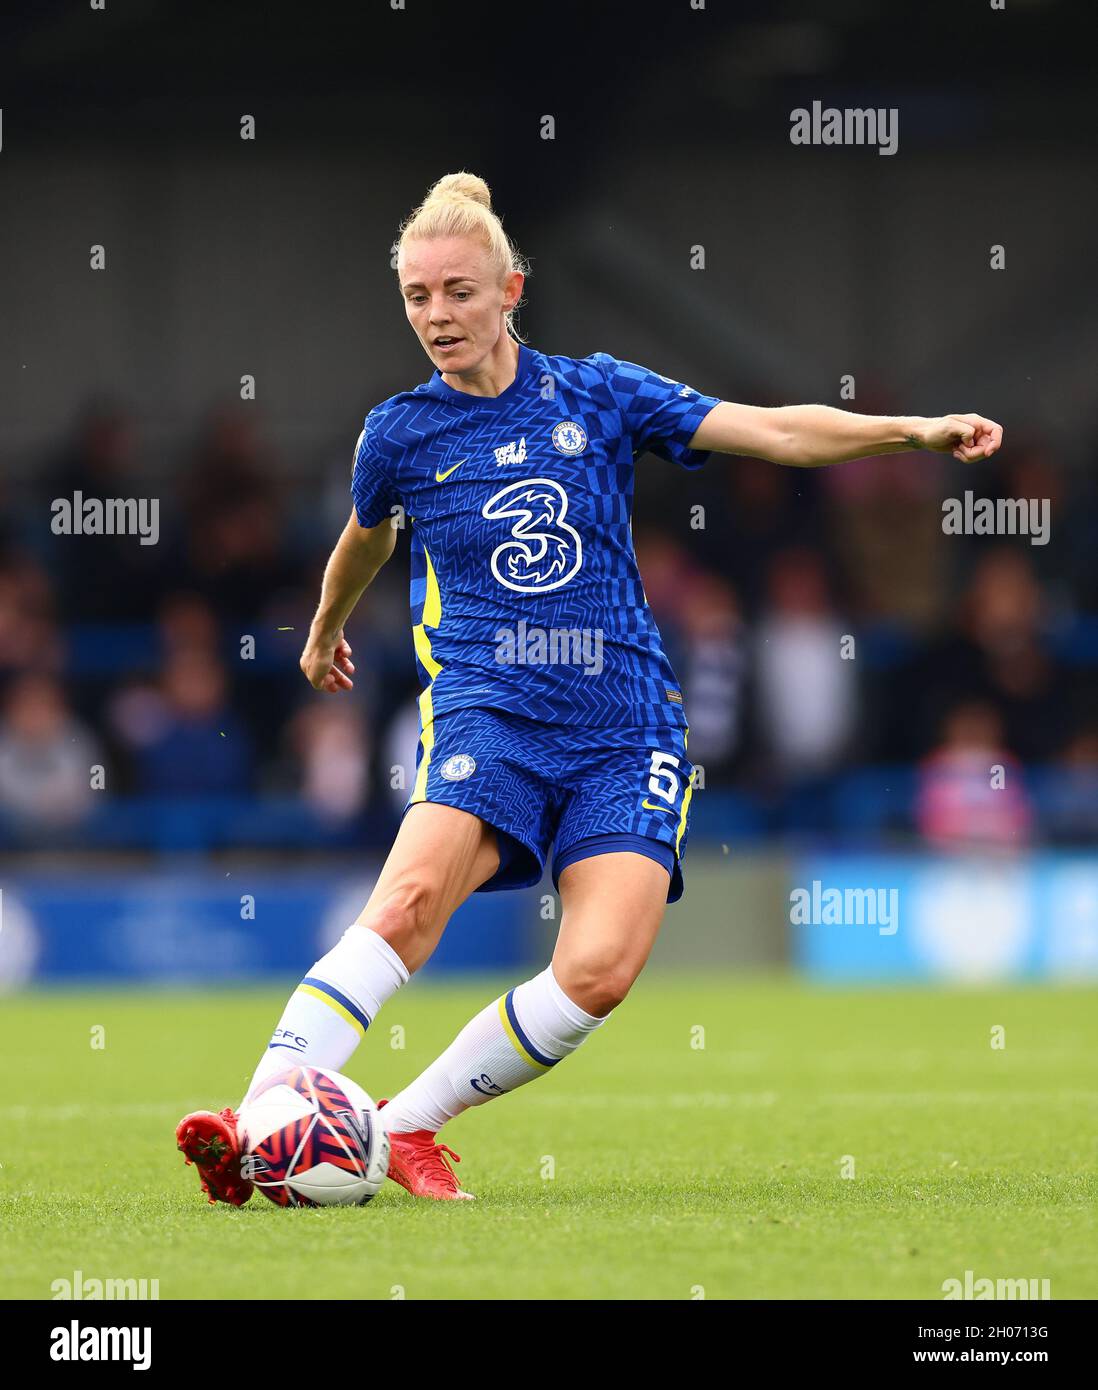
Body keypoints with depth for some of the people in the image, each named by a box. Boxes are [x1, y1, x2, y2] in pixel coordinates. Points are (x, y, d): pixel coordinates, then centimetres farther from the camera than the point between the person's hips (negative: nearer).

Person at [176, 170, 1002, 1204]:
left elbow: (774, 430, 3)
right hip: (487, 706, -1)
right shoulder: (399, 433, 8)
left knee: (601, 970, -20)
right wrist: (325, 632, 47)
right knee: (413, 896, -30)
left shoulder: (596, 394, 6)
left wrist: (913, 430, -8)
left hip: (624, 724, 1)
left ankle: (404, 1125, -7)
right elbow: (367, 537, 31)